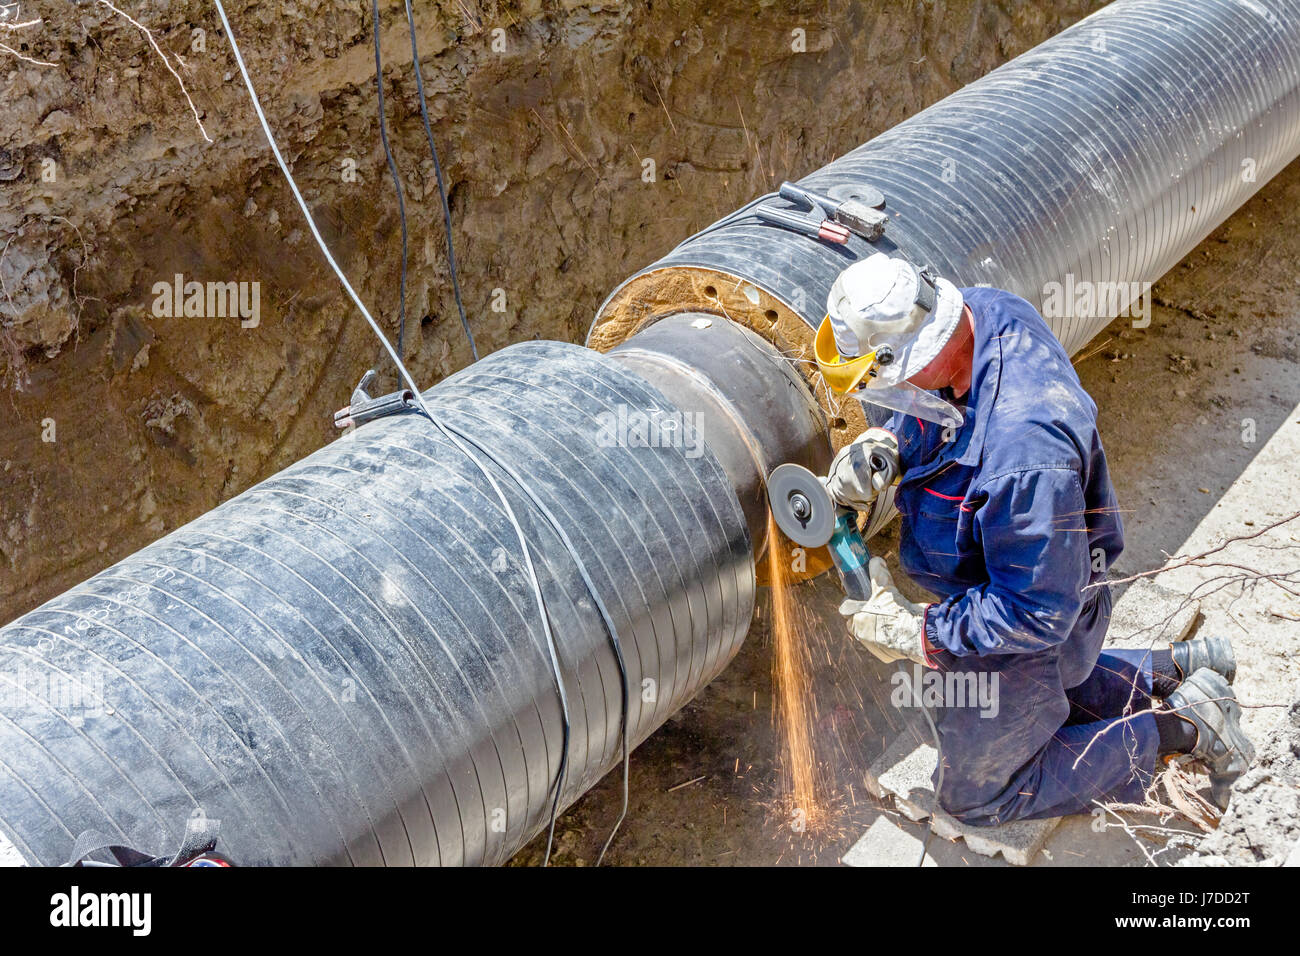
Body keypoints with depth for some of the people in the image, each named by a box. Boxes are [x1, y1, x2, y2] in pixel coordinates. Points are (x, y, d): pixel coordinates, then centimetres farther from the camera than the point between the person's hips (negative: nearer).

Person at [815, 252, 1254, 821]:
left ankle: (1179, 728, 18)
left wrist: (915, 634, -25)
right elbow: (921, 410, 5)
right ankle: (1175, 670, 35)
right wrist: (883, 445, -15)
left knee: (978, 795, 16)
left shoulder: (1023, 451, -44)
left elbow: (1036, 614, -34)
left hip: (1018, 632, -9)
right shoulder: (986, 310, -18)